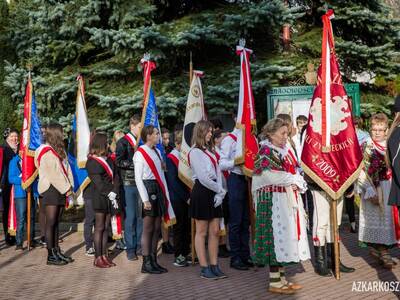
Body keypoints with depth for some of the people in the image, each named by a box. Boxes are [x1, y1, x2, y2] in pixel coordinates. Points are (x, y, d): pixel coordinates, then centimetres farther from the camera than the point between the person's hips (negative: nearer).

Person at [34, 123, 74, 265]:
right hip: (50, 190, -8)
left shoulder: (59, 151, 17)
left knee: (56, 223, 11)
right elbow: (53, 174, -15)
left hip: (61, 190, 8)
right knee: (51, 223, -5)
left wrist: (69, 187, 2)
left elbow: (66, 169, 13)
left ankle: (57, 251, 16)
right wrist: (66, 189, -12)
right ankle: (51, 255, -2)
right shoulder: (46, 152, -11)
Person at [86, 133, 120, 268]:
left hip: (110, 198, 6)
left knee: (106, 227, 9)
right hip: (99, 197, -6)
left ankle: (104, 255, 15)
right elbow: (98, 183, -14)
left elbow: (115, 177, 8)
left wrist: (114, 193, -5)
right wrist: (110, 195, -16)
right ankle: (97, 258, 5)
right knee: (99, 227, -2)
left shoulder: (109, 159, 15)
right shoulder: (92, 162, -6)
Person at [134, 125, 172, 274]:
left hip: (159, 189, 7)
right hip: (148, 188, -7)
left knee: (157, 228, 9)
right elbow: (138, 178, -11)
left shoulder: (157, 152, 14)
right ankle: (146, 263, 5)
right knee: (148, 229, -3)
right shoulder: (140, 153, -8)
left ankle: (153, 260, 17)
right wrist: (145, 199, -17)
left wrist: (166, 194, 10)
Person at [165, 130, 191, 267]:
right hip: (177, 198, -6)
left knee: (188, 226, 10)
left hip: (188, 197, 6)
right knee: (179, 227, 1)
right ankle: (178, 257, 8)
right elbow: (173, 181, -13)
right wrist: (186, 197, -14)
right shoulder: (170, 158, -8)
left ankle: (186, 254, 20)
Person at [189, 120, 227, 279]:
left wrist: (220, 193, -5)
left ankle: (214, 266, 14)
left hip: (214, 193, 8)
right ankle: (204, 268, 7)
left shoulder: (210, 150, 18)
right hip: (202, 191, -7)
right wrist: (220, 190, -7)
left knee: (215, 231, 7)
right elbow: (203, 178, -15)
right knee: (202, 232, 1)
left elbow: (218, 172, 9)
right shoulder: (195, 152, -7)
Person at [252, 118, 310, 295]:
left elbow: (295, 172, 20)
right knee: (276, 236, -5)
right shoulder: (266, 151, -9)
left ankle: (281, 278, 19)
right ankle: (275, 282, 3)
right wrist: (293, 180, -8)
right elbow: (272, 176, -19)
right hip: (273, 200, -9)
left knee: (285, 237, 10)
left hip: (289, 200, 9)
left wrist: (298, 183, -1)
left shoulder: (285, 151, 17)